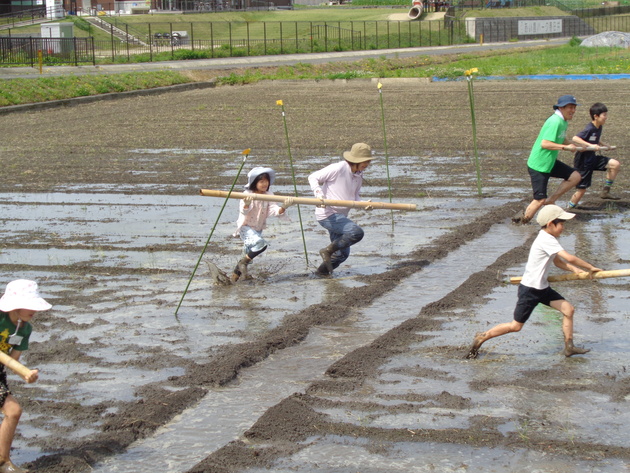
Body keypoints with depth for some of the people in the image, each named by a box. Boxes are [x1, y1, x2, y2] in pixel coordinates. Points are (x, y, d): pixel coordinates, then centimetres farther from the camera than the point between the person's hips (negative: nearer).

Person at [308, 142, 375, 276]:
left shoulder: (359, 175, 9)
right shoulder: (338, 169, -16)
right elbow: (313, 177, -11)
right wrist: (319, 194, -27)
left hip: (340, 216, 9)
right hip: (327, 214, -9)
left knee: (342, 253, 14)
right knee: (357, 232, -27)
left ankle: (322, 271, 37)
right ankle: (328, 251, -10)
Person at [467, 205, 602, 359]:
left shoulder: (547, 239, 9)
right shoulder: (547, 240, -22)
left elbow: (558, 261, 11)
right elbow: (569, 258, -27)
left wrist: (574, 269, -5)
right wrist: (590, 267, -18)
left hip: (542, 288, 10)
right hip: (529, 290, -10)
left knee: (568, 309, -1)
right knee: (516, 326, -1)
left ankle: (569, 347, 6)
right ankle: (481, 338, 14)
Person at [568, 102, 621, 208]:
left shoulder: (599, 128, 4)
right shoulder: (590, 129, -22)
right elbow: (575, 138, -34)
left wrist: (607, 146, 24)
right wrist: (590, 145, -39)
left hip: (592, 159, 8)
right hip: (583, 162, -8)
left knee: (615, 164, -6)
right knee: (582, 190, -3)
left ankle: (605, 191, 2)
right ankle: (570, 208, 15)